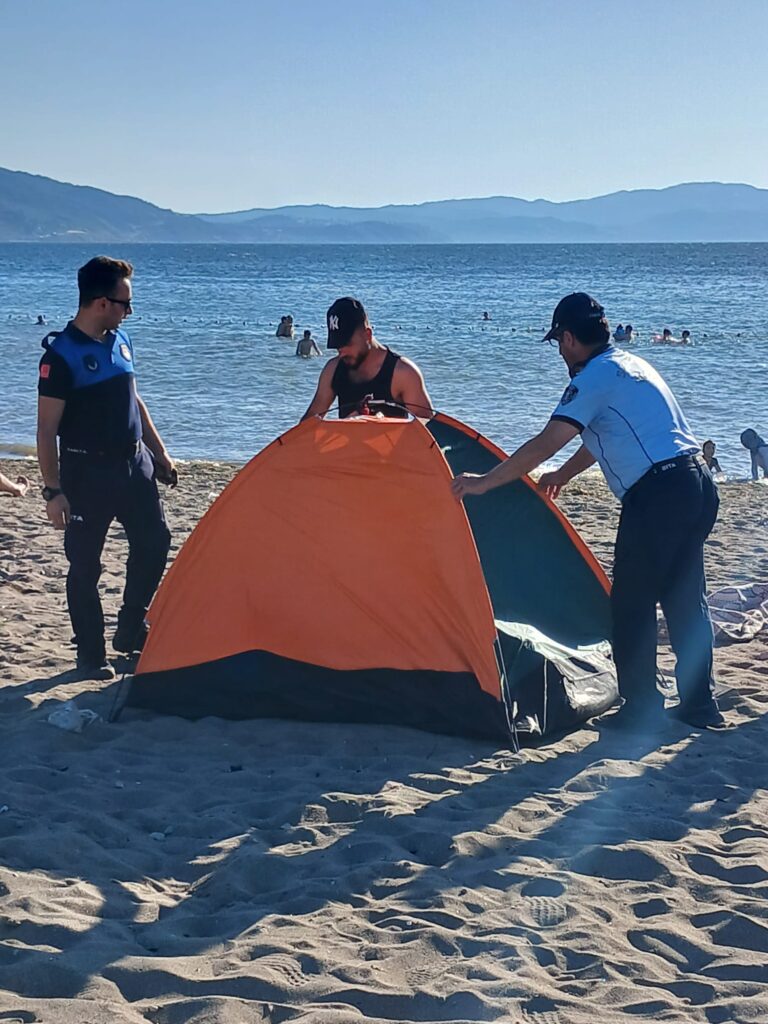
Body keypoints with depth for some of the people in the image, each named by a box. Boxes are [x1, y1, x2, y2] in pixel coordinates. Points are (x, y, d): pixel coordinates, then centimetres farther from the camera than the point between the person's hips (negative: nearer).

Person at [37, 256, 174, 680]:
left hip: (133, 463, 7)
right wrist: (53, 490, -18)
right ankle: (90, 654, 12)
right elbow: (47, 429, -15)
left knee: (154, 541, 12)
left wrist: (159, 453, 19)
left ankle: (130, 630, 28)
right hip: (87, 471, -7)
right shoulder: (61, 355, -16)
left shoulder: (120, 340, 7)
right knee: (85, 564, 1)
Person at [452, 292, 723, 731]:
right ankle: (700, 704, 20)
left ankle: (640, 709, 7)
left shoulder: (594, 378, -7)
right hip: (700, 483, 9)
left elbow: (544, 445, -13)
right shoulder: (634, 365, 21)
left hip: (656, 495, -9)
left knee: (632, 604, 2)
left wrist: (484, 482, -7)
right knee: (686, 599, 16)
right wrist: (562, 476, 46)